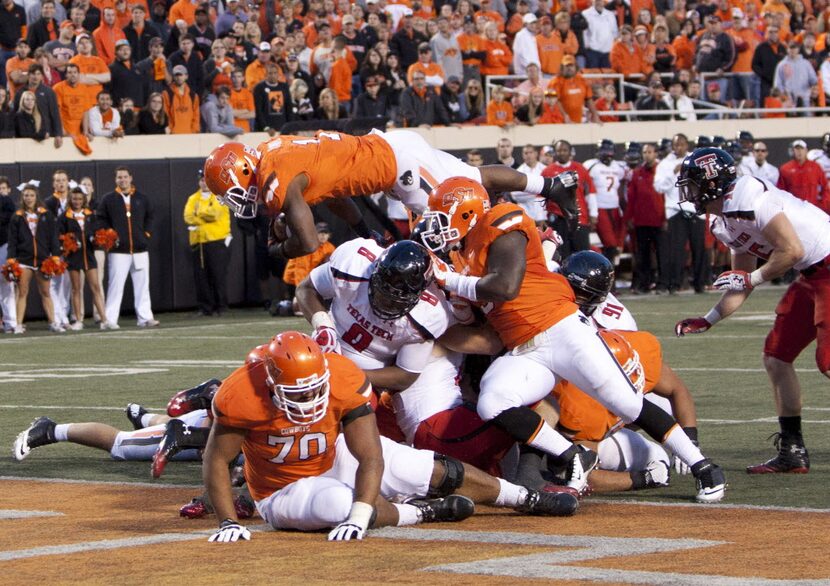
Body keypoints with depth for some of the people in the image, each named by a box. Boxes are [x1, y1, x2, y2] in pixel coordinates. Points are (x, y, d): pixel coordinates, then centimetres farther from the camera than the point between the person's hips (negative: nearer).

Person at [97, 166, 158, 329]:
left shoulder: (142, 199, 11)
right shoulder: (108, 199, 4)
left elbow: (149, 217, 19)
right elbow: (101, 220, 4)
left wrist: (147, 233, 7)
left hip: (140, 250, 3)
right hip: (118, 251, -3)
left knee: (142, 285, 4)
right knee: (116, 285, -7)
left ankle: (145, 317, 8)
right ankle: (110, 320, -5)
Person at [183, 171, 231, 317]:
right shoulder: (193, 199, 16)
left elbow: (215, 213, -11)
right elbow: (188, 217, 1)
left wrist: (198, 213, -3)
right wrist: (206, 216, -10)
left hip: (216, 241, -4)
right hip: (198, 241, 4)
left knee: (219, 275, -5)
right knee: (201, 277, 1)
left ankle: (221, 306, -2)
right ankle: (205, 308, 6)